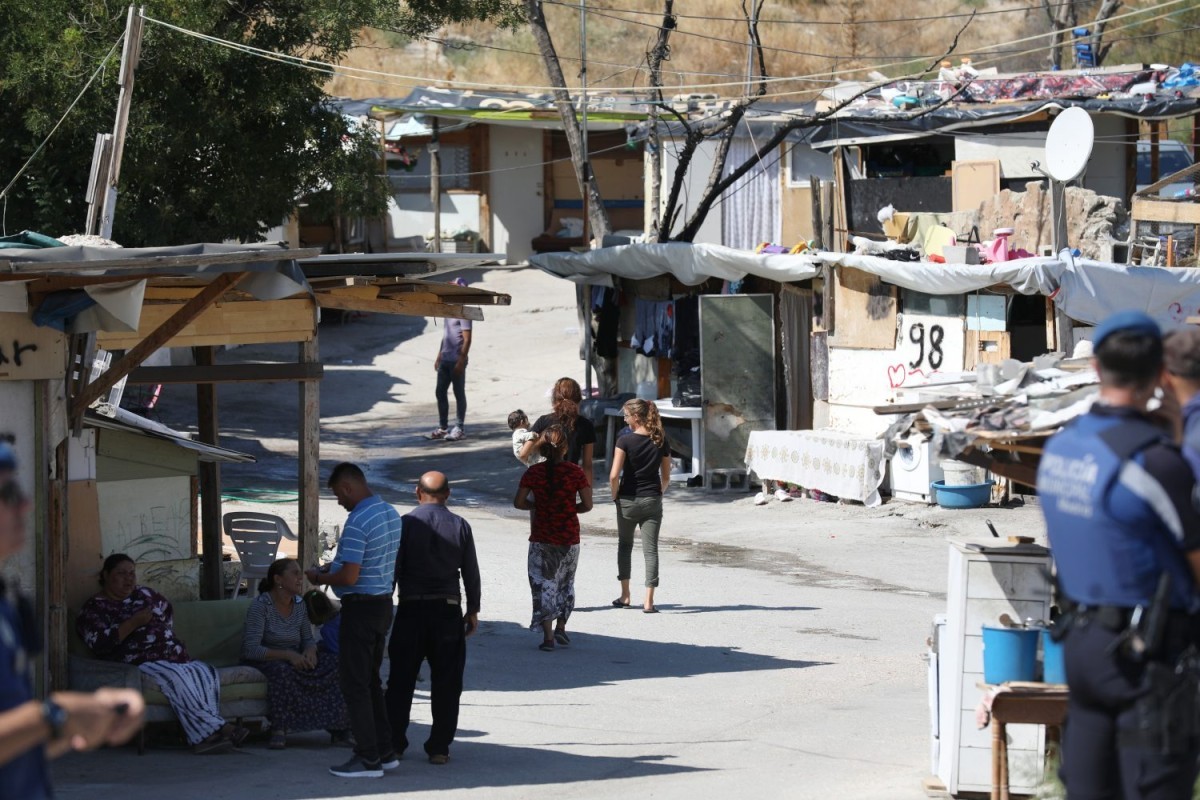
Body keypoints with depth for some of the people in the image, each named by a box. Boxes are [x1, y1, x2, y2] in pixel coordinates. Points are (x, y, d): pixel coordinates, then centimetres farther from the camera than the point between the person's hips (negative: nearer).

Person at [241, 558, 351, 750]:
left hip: (295, 659, 6)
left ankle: (338, 727, -14)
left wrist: (310, 650, -12)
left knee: (335, 664, -17)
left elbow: (308, 639, 14)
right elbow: (250, 649, -22)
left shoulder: (299, 604, 5)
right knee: (282, 670, -41)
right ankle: (279, 730, -33)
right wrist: (287, 655, -30)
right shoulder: (260, 606, -15)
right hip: (265, 661, -6)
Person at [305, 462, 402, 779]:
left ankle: (367, 759, -2)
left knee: (354, 683, -2)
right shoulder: (391, 514, 8)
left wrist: (318, 577, -7)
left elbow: (350, 577, -25)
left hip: (360, 607, -9)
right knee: (370, 680, 18)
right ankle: (384, 750, 21)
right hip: (384, 602, 9)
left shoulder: (357, 522, -22)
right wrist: (336, 566, 18)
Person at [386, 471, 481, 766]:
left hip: (411, 609, -1)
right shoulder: (460, 526, 0)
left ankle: (393, 743, 9)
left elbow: (393, 569, -4)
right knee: (446, 683, 6)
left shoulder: (406, 523, -5)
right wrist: (473, 610, 14)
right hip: (448, 609, 1)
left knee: (401, 679, 8)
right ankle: (439, 748, 5)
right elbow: (471, 572, 4)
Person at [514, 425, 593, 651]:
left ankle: (548, 636, 1)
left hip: (541, 538, 0)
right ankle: (561, 627, 18)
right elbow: (587, 505, -7)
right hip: (569, 538, 0)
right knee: (566, 583, 20)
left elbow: (519, 502, -7)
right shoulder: (575, 472, -7)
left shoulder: (533, 472, -6)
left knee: (543, 584, 5)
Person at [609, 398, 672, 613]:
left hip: (628, 499, -2)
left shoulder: (625, 440, -11)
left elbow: (614, 475, -15)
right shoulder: (661, 442, 1)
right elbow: (666, 477, 6)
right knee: (650, 549, 0)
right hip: (652, 501, 2)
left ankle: (625, 596, 21)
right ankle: (648, 600, -7)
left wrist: (615, 496, -1)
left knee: (625, 545, 17)